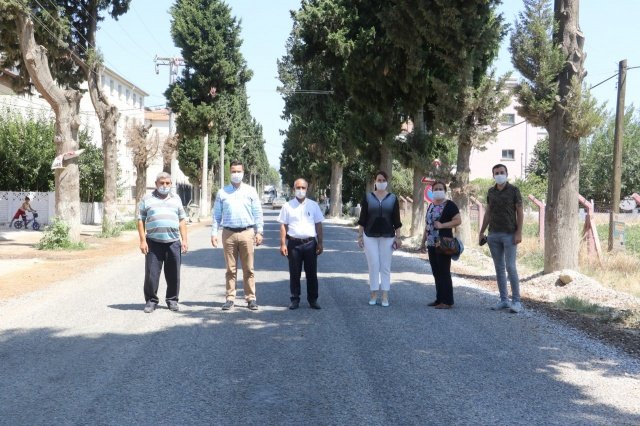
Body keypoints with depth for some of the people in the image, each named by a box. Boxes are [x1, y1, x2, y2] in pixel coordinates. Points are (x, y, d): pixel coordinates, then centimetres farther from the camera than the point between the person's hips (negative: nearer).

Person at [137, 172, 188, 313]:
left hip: (173, 242, 2)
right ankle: (151, 300, 10)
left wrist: (184, 240, 7)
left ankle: (172, 300, 18)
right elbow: (141, 221, 4)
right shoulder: (147, 199, 8)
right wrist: (142, 241, -4)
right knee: (151, 274, -2)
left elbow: (182, 221, 16)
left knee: (173, 274, 5)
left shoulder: (176, 199, 16)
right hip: (154, 243, -2)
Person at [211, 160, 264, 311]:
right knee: (230, 269, 4)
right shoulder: (222, 192, 10)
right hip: (228, 233, 1)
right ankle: (230, 298, 9)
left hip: (247, 232, -1)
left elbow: (257, 212, 7)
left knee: (248, 269, 1)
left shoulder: (251, 191, 8)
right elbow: (216, 214, 10)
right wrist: (214, 232, 3)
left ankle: (251, 298, 7)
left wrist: (259, 232, 1)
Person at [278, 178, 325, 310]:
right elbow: (283, 226, 3)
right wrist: (283, 244, -4)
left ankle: (313, 299, 14)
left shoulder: (313, 205, 7)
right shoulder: (288, 206, 4)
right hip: (294, 243, -1)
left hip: (310, 243, 1)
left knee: (312, 274, 5)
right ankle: (295, 299, 14)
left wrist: (320, 243, 3)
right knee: (294, 274, 5)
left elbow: (318, 225, 8)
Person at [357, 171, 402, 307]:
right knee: (373, 265, -1)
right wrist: (360, 236, 0)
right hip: (370, 236, 0)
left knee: (385, 266, 2)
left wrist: (398, 237, 0)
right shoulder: (368, 197, 3)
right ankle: (374, 295, 7)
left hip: (387, 237, 0)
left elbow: (396, 220, 5)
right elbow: (362, 218, 4)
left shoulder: (393, 198, 4)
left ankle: (385, 296, 5)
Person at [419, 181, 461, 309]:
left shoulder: (449, 205, -5)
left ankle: (447, 301, -1)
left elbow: (458, 220, -13)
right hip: (431, 244, 8)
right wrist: (423, 242, 19)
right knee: (436, 273, 10)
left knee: (444, 272, -6)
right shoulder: (431, 206, 17)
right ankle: (439, 299, 17)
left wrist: (442, 225, -20)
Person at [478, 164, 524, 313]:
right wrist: (481, 232, 12)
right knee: (499, 268, 6)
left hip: (509, 235, -5)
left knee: (510, 267, -9)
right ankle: (503, 300, 12)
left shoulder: (514, 190, -3)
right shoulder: (491, 192, 11)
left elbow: (520, 212, -5)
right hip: (493, 235, 5)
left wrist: (519, 233, -13)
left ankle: (516, 301, -2)